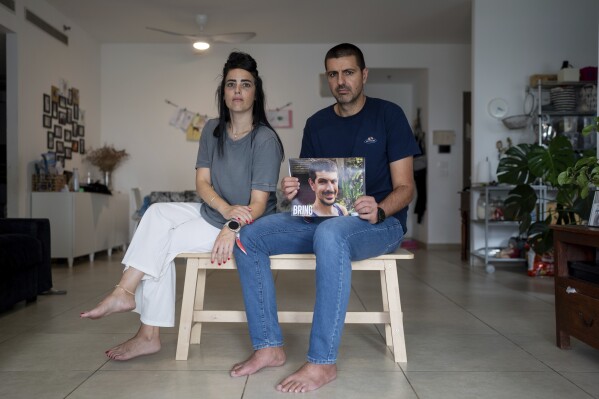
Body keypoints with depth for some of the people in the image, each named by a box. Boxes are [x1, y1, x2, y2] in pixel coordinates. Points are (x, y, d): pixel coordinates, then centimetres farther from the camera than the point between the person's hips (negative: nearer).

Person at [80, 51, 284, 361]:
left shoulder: (265, 140, -15)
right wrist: (226, 208, -22)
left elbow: (258, 202, -19)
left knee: (162, 244, -19)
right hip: (212, 212, 7)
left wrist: (231, 228, -37)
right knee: (157, 212, -16)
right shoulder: (213, 130, 6)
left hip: (246, 223, -6)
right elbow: (201, 181, -2)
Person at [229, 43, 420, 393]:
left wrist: (379, 210, -27)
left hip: (381, 221, -5)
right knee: (249, 237, -15)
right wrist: (293, 191, -12)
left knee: (330, 234, -40)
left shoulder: (388, 115, -1)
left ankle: (323, 362, -31)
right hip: (322, 218, 5)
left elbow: (405, 187, -5)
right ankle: (269, 346, -11)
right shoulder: (317, 124, 12)